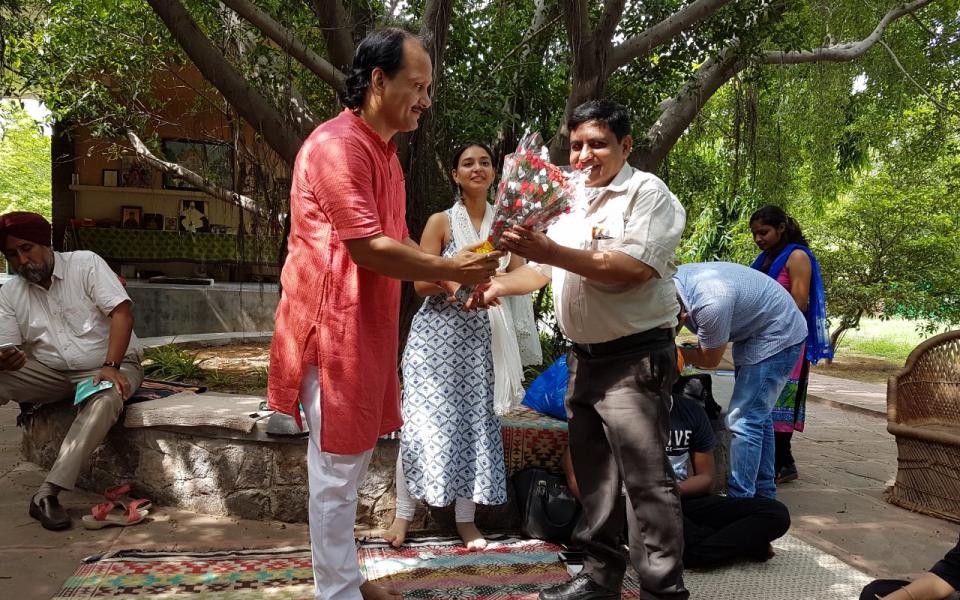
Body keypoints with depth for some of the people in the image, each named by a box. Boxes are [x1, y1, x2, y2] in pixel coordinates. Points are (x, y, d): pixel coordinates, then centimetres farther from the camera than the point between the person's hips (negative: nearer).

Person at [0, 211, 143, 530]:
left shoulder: (85, 264, -9)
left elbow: (122, 312, -18)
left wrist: (111, 367, -27)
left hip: (108, 365, -4)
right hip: (50, 373, 4)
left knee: (105, 401, -37)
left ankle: (47, 494, -37)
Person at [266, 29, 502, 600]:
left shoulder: (384, 151, 16)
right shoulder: (338, 145, -16)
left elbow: (397, 240, 19)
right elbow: (367, 247, -22)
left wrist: (449, 274, 5)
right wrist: (448, 269, -16)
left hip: (366, 328, 10)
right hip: (333, 327, -10)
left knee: (352, 460, 17)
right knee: (337, 467, 0)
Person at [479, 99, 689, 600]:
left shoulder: (647, 193, -9)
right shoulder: (570, 203, 15)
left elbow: (633, 270, -23)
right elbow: (543, 269, 21)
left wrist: (553, 251, -27)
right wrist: (499, 285, 3)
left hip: (634, 358, -8)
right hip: (583, 358, 8)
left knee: (645, 479, -7)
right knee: (594, 476, 15)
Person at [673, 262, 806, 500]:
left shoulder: (710, 304, -39)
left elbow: (710, 360, -20)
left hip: (776, 337, -9)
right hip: (749, 333, 9)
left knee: (744, 420, -13)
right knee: (756, 414, 17)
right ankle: (763, 492, 29)